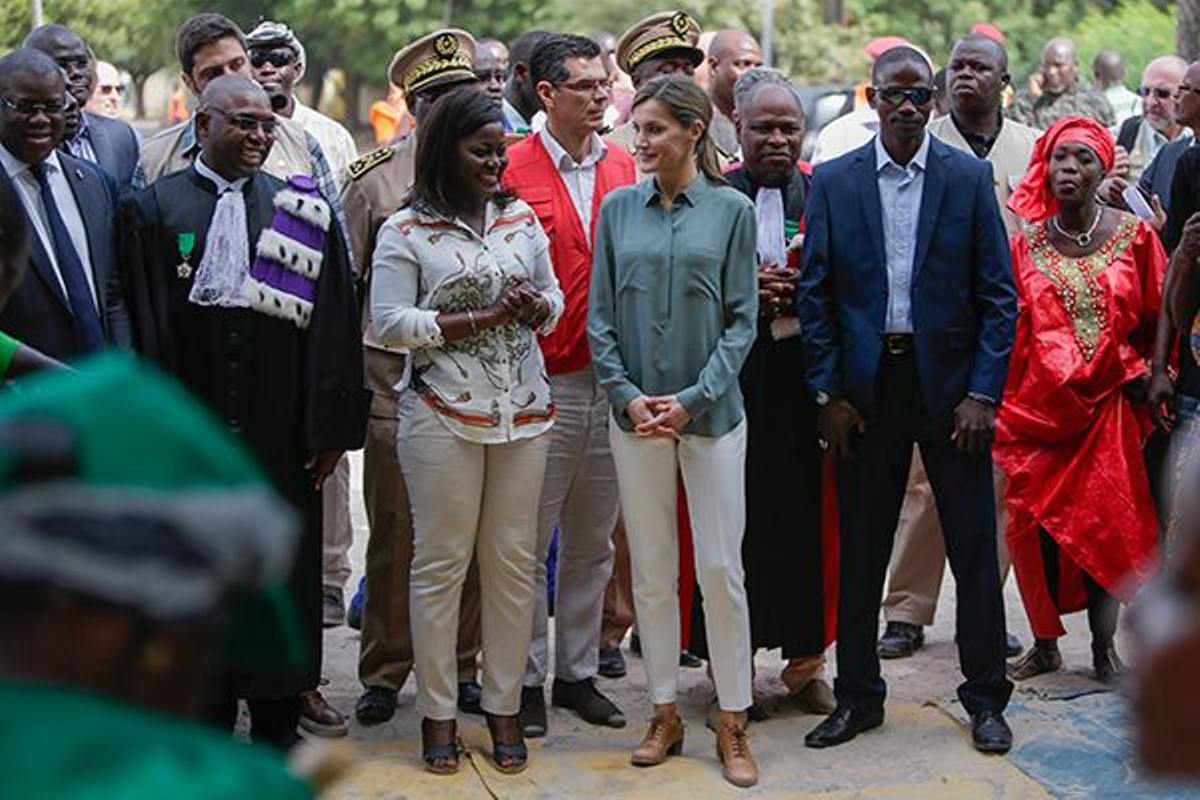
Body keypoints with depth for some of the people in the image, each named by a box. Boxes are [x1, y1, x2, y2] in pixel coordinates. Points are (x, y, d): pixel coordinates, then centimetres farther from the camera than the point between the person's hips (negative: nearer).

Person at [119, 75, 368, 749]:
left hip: (282, 436, 1)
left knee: (285, 573, 7)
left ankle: (278, 725, 19)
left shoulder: (302, 212, 5)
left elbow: (333, 326, 1)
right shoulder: (153, 210, 2)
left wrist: (330, 425, -4)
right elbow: (145, 331, -1)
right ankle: (208, 713, 22)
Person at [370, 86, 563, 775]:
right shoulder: (405, 232, -2)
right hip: (444, 416, -4)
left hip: (524, 414, 4)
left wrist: (536, 307, -8)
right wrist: (484, 316, -13)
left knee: (514, 562, 6)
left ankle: (505, 706, 17)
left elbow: (553, 301, 17)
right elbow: (391, 324, -8)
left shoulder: (522, 219, 11)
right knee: (441, 562, 2)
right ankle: (437, 712, 13)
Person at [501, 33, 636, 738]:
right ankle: (526, 680, 16)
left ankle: (578, 672, 25)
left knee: (593, 543, 13)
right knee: (528, 541, 4)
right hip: (542, 383, -4)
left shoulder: (625, 169, 7)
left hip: (612, 381, 5)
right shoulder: (512, 172, -6)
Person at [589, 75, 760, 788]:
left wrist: (693, 398, -12)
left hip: (711, 410, -2)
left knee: (722, 568, -1)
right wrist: (628, 396, -8)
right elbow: (600, 319, 5)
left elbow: (742, 320, -2)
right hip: (636, 410, 2)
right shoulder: (619, 209, 5)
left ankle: (733, 723, 11)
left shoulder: (731, 209, -1)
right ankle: (665, 715, 20)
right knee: (653, 570, 8)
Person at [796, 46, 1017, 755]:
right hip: (867, 387, 1)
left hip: (950, 382, -1)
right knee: (860, 549, 8)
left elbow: (999, 294, 0)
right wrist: (828, 393, -3)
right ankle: (858, 696, 21)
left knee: (974, 546, 5)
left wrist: (983, 392, -8)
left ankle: (986, 697, 18)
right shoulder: (833, 182, 3)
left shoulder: (970, 177, 1)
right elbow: (815, 294, 3)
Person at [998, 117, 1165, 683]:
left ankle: (1104, 646, 11)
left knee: (1106, 520, -2)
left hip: (1110, 402, -1)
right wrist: (1008, 402, 3)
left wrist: (1147, 376, 1)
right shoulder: (1025, 244, 4)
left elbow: (1156, 317, 9)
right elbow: (1012, 328, 7)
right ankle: (1045, 642, 15)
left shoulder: (1134, 235, 2)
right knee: (1037, 521, 1)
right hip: (1041, 404, 1)